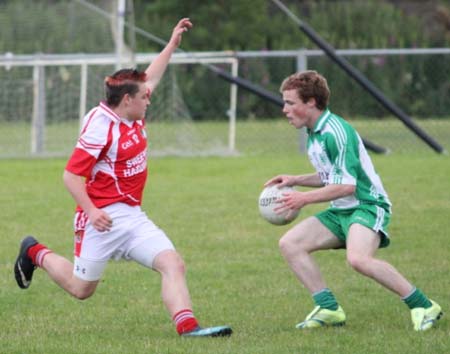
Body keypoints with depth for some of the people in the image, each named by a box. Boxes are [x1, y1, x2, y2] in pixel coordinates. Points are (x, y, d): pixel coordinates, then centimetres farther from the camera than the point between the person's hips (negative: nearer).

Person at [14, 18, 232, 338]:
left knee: (173, 264, -13)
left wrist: (173, 44, 30)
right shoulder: (101, 128, -19)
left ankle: (187, 325, -24)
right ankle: (36, 253, 34)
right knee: (81, 288, 8)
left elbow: (150, 78, 26)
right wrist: (91, 211, -30)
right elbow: (71, 174, -19)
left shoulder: (133, 116, 6)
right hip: (104, 219, -7)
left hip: (133, 216, 8)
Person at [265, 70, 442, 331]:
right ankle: (329, 309, -4)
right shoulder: (314, 134, 12)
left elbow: (347, 185, -23)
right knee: (290, 244, -3)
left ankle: (424, 307, -23)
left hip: (368, 205, -10)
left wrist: (305, 199, -17)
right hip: (340, 212, 10)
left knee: (359, 258, -35)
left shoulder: (335, 132, -18)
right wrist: (295, 180, 13)